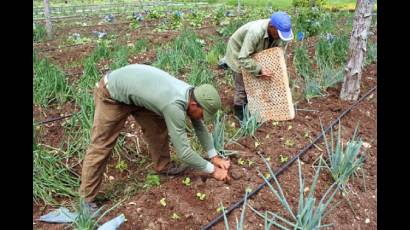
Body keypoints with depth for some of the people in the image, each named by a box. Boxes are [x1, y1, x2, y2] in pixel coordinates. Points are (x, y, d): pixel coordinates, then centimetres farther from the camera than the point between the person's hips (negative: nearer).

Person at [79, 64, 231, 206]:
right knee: (101, 146, -4)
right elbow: (183, 152, -30)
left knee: (157, 127, 8)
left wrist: (214, 157, 7)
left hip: (132, 90, 8)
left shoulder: (191, 94, -9)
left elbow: (200, 127, 7)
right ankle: (86, 199, 7)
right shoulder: (174, 105, -35)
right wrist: (213, 170, -18)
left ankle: (164, 167, 27)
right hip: (111, 94, -8)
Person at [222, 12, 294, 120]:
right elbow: (243, 58, -42)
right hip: (238, 54, -7)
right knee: (242, 86, -2)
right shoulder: (255, 32, -43)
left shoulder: (276, 31, -20)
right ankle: (239, 110, 17)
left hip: (254, 54, 7)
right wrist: (259, 69, -43)